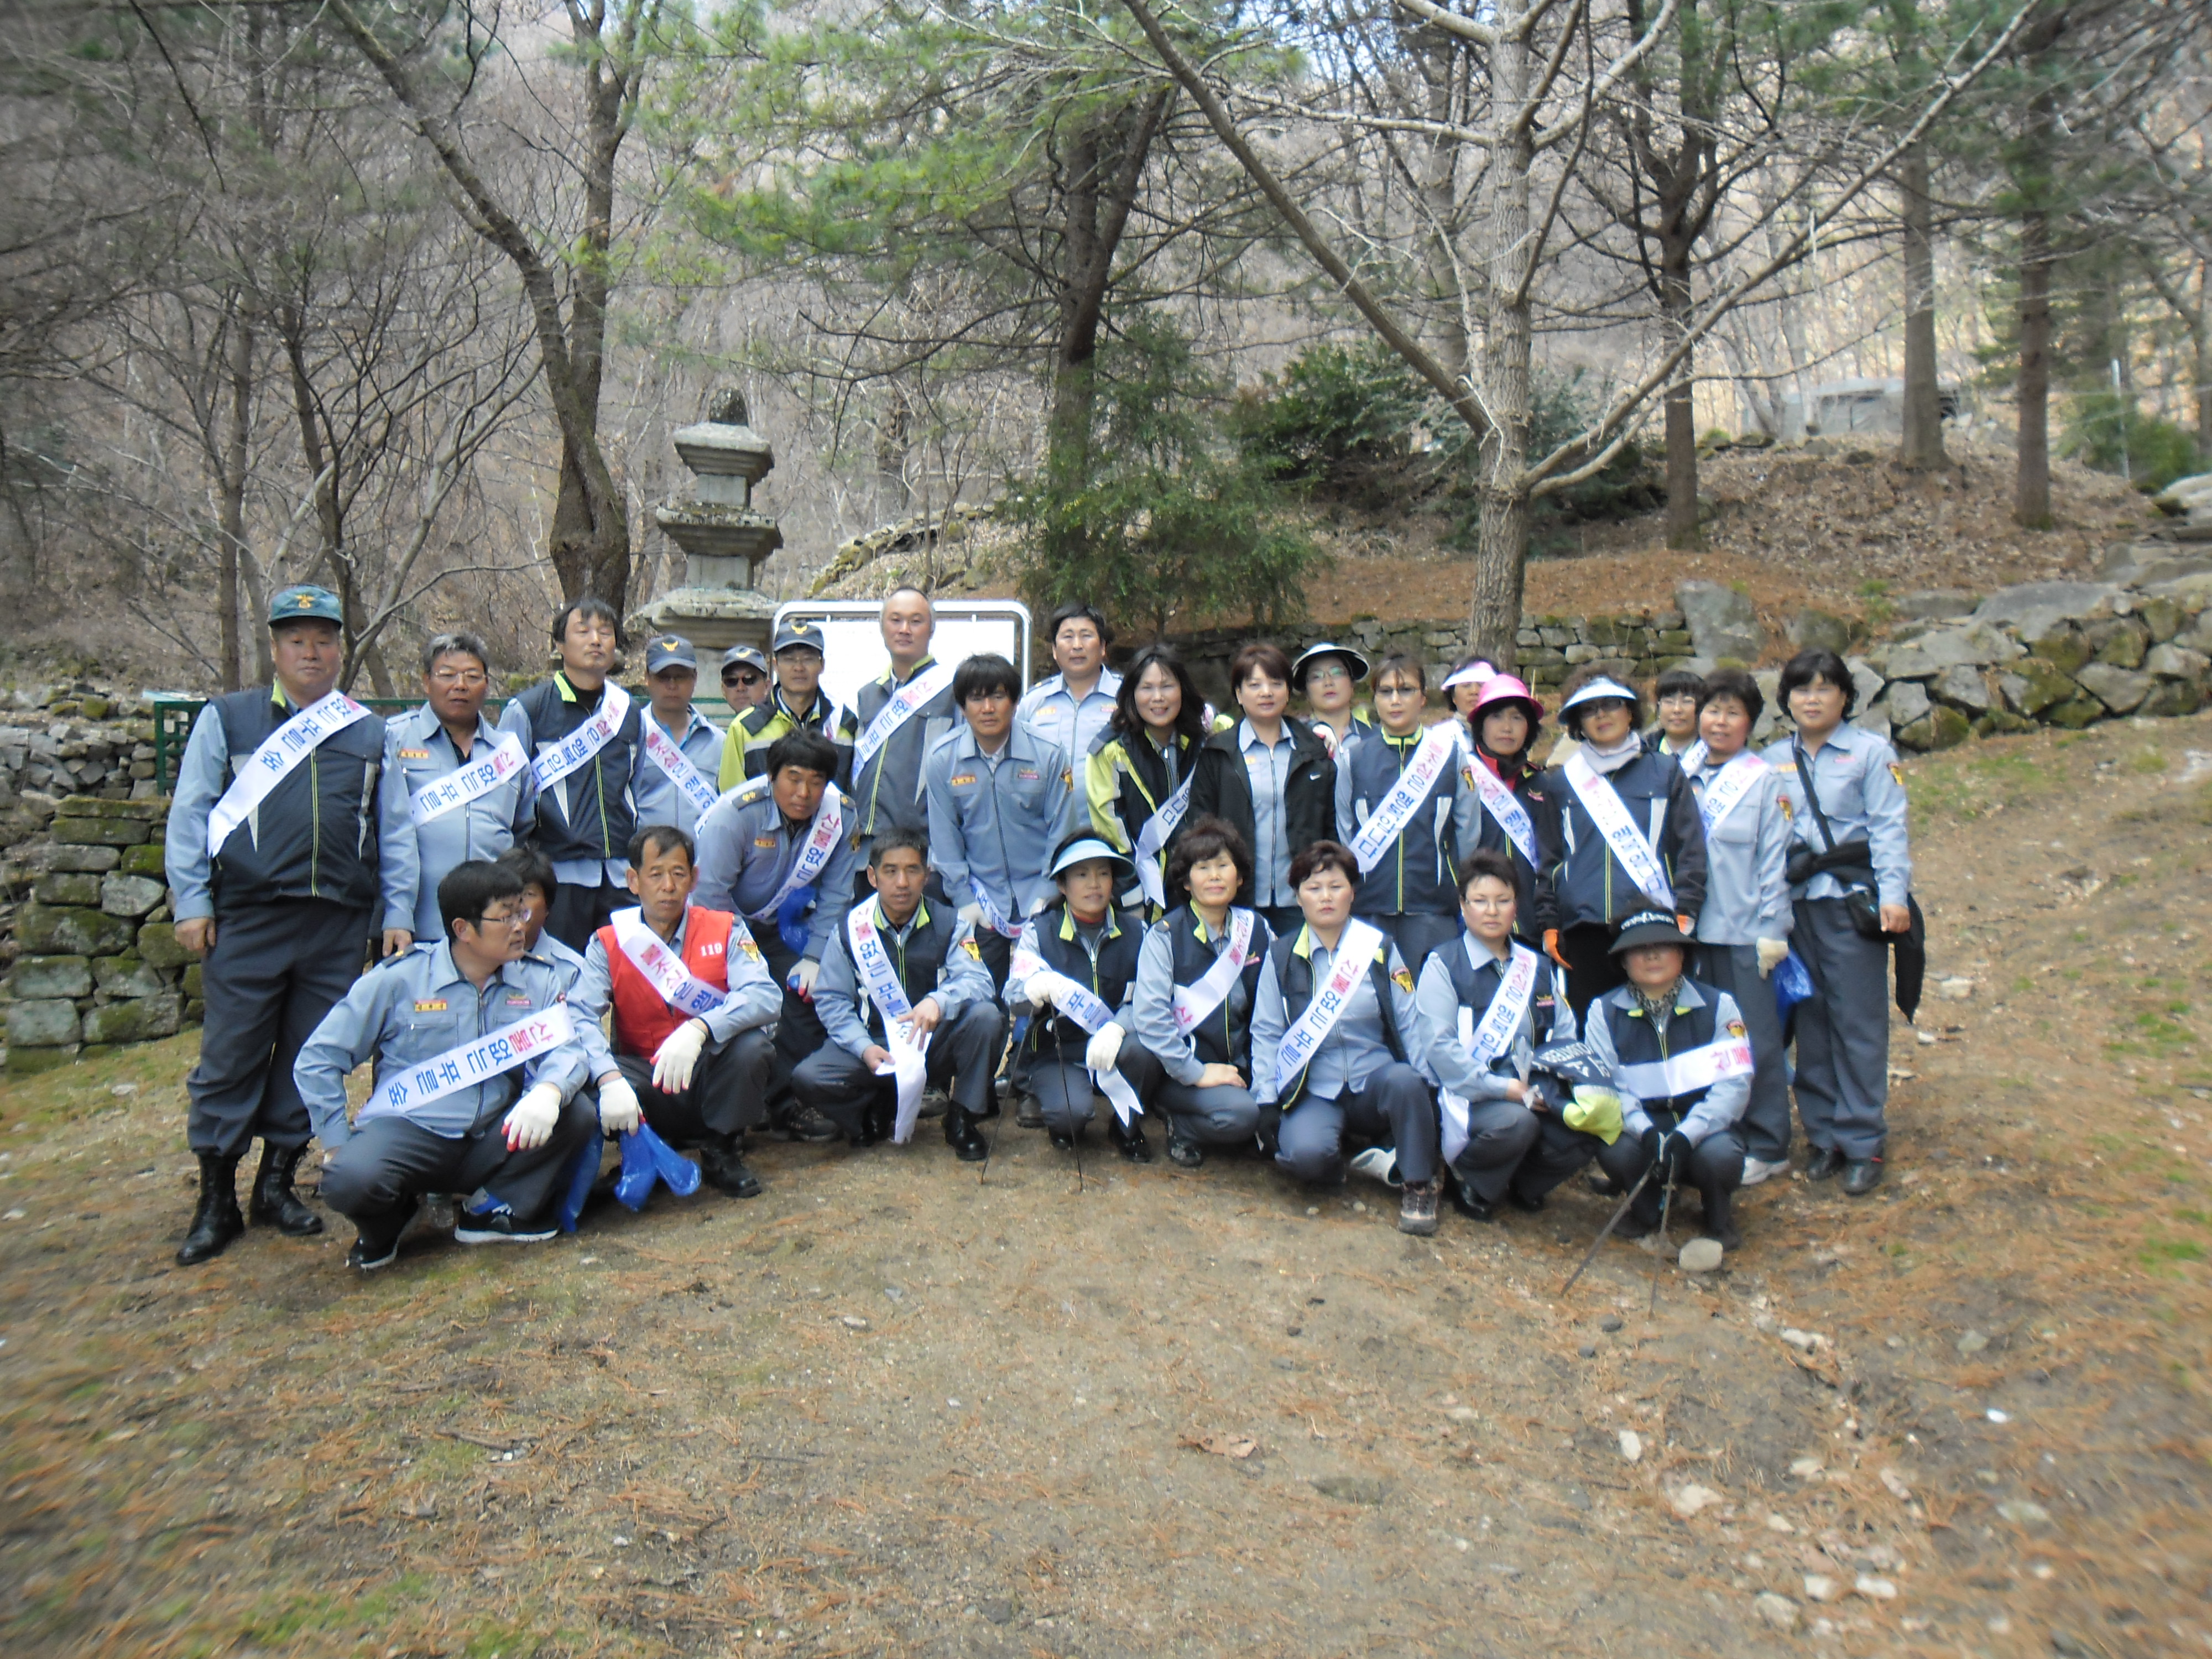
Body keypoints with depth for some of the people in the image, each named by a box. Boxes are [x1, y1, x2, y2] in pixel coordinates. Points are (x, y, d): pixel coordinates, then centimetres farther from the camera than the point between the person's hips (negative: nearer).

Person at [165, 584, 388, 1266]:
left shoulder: (369, 731, 11)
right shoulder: (227, 718, 6)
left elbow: (388, 828, 12)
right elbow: (190, 813, 4)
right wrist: (192, 902, -3)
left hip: (339, 925, 2)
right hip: (247, 921, -2)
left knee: (311, 1057, 8)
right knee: (230, 1057, 2)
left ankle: (277, 1184, 23)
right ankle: (216, 1203, 14)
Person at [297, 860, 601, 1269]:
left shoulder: (538, 981, 4)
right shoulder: (399, 979, -4)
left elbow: (566, 1047, -9)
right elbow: (317, 1059, 1)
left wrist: (549, 1091, -33)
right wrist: (337, 1144, -5)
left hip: (493, 1142, 3)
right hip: (409, 1132, -2)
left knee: (578, 1114, -22)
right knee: (350, 1180, -33)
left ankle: (494, 1211, -1)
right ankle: (387, 1220, 5)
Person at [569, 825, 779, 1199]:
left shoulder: (724, 930, -3)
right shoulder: (609, 943, -1)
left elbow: (766, 996, -20)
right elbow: (579, 1017, -17)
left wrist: (699, 1029, -38)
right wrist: (609, 1079, -37)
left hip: (713, 1078, 0)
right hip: (647, 1082, 0)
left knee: (752, 1046, -31)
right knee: (588, 1083, -30)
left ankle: (721, 1151, -4)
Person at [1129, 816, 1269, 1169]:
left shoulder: (1257, 930, 5)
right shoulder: (1166, 935, -9)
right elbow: (1149, 1015, -16)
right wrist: (1195, 1074, -18)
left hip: (1242, 1068, 6)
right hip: (1181, 1071, -6)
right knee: (1240, 1114, -32)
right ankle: (1183, 1127, 0)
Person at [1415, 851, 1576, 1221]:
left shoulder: (1538, 967, 18)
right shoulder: (1443, 966, 0)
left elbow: (1565, 1037, 14)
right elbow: (1439, 1046, -11)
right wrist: (1502, 1088, -18)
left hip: (1531, 1091, 6)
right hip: (1469, 1094, -6)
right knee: (1516, 1122, -35)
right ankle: (1461, 1176, -3)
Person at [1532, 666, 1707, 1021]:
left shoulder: (1665, 774, 11)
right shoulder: (1561, 782, 13)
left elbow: (1691, 851, 7)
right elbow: (1547, 859, 13)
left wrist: (1685, 912, -3)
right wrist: (1549, 924, 6)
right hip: (1584, 932, 1)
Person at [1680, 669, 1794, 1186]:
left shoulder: (1764, 780, -2)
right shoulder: (1681, 775, 7)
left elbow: (1774, 858, -3)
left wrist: (1772, 930, -7)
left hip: (1745, 930, -3)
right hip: (1691, 929, 4)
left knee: (1755, 1040, 2)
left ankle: (1767, 1148, 13)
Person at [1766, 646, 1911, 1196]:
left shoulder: (1871, 753, 2)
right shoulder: (1773, 761, 12)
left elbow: (1888, 828, -3)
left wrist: (1893, 894, -13)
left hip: (1851, 900, -3)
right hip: (1794, 903, 4)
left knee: (1858, 1021, -4)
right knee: (1811, 1020, 6)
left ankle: (1862, 1144, 3)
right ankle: (1824, 1136, 15)